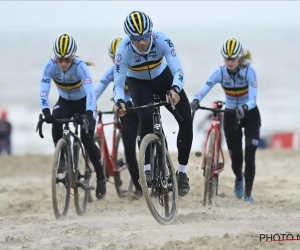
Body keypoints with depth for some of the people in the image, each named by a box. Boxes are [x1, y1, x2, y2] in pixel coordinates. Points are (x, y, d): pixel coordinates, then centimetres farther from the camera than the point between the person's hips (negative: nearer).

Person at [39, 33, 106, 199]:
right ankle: (61, 156, -15)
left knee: (86, 138, -17)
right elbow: (43, 90, -33)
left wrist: (88, 114, -57)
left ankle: (101, 178, 1)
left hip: (84, 102, -2)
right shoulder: (50, 66, -25)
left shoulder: (80, 66, -32)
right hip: (65, 102, 2)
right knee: (55, 120, -32)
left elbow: (90, 91, -42)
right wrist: (46, 112, -50)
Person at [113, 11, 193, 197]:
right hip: (139, 83, -1)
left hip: (163, 78, 1)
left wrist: (175, 90, -57)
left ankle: (182, 172, -1)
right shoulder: (124, 49, -32)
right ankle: (148, 169, -18)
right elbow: (118, 82, -28)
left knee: (186, 120, -11)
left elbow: (178, 70, -36)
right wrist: (120, 102, -49)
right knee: (146, 118, -28)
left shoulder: (162, 40, -33)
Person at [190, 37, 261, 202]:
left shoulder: (249, 71, -21)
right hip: (230, 115, 2)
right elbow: (205, 88, -30)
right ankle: (239, 178, 39)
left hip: (250, 114, -2)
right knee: (235, 158, 3)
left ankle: (248, 193, -2)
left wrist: (244, 107, -52)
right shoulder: (220, 72, -15)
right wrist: (196, 100, -51)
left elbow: (253, 98, -30)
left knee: (249, 156, -14)